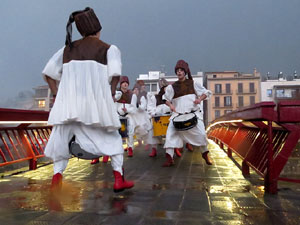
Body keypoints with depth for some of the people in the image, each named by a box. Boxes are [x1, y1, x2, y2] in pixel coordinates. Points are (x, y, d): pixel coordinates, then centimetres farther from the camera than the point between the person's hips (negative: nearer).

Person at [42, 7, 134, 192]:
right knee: (112, 139, 16)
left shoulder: (68, 48, 17)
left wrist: (57, 94, 15)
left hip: (68, 103, 3)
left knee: (61, 141, 17)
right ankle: (119, 179, 13)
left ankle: (56, 179, 11)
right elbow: (115, 74, -11)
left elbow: (49, 73, 13)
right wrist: (111, 93, 4)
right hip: (96, 103, -2)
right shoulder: (109, 49, 5)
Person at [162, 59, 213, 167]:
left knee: (201, 133, -9)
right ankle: (169, 158, -9)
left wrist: (199, 99, -8)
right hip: (178, 114, 0)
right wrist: (170, 105, -5)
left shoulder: (193, 83, 8)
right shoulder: (172, 87, 7)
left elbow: (206, 92, 12)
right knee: (170, 133, -16)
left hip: (194, 113, 0)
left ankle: (205, 154, 19)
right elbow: (166, 99, 16)